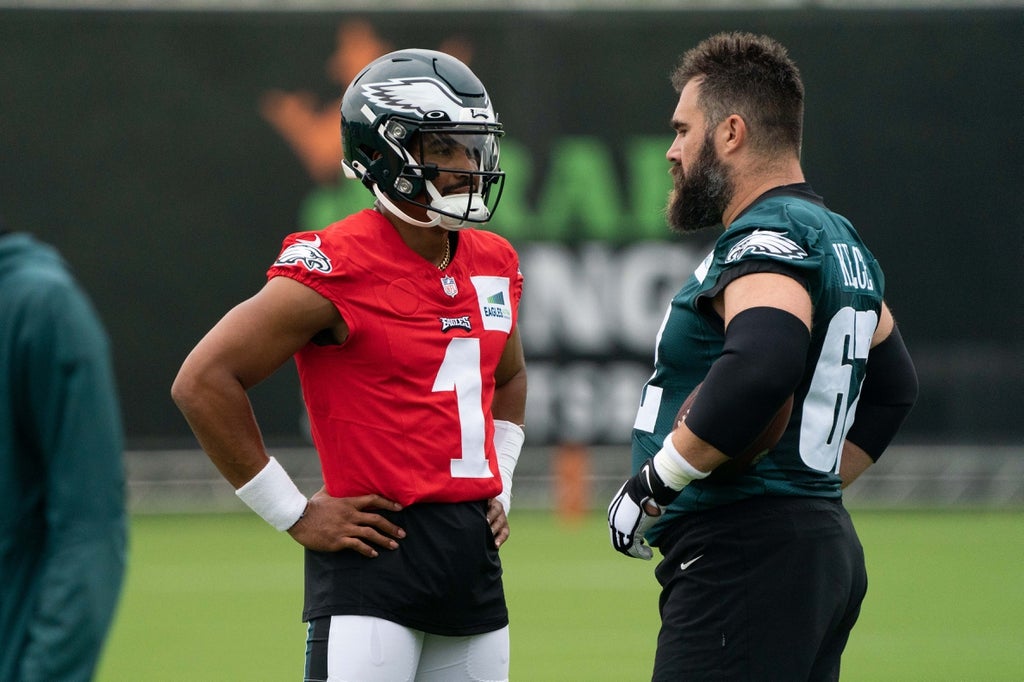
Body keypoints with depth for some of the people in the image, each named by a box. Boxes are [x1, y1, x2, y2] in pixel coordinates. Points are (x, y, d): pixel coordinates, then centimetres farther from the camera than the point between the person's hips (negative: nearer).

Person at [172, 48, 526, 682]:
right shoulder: (340, 270, -12)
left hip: (474, 552, 8)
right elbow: (204, 380, -13)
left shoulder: (493, 266, 12)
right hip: (376, 551, -8)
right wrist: (296, 515, -10)